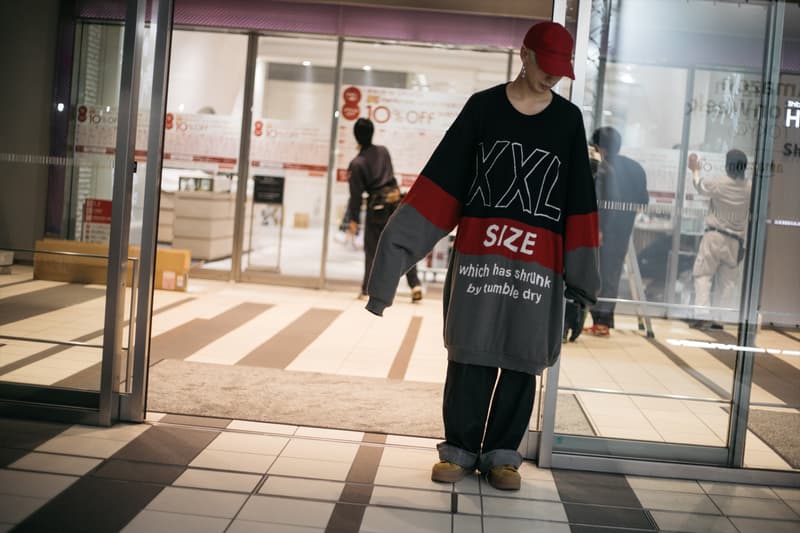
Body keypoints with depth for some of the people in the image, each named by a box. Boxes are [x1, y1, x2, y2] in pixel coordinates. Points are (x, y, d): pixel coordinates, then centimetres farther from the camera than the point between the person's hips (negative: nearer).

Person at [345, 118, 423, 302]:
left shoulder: (357, 164, -10)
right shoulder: (383, 151, 4)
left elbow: (356, 194, -9)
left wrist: (353, 219, -2)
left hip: (376, 206, -4)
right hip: (396, 198, 4)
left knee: (371, 248, 9)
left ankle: (367, 287, 10)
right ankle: (415, 284, 1)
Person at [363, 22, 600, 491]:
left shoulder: (569, 119, 8)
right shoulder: (483, 106, 4)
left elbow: (578, 200, 7)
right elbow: (442, 177, 2)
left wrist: (581, 273, 3)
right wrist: (402, 239, -5)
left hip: (538, 262, 1)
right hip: (478, 251, -1)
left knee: (521, 360, 4)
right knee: (470, 354, 2)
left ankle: (502, 454, 17)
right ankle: (460, 449, 16)